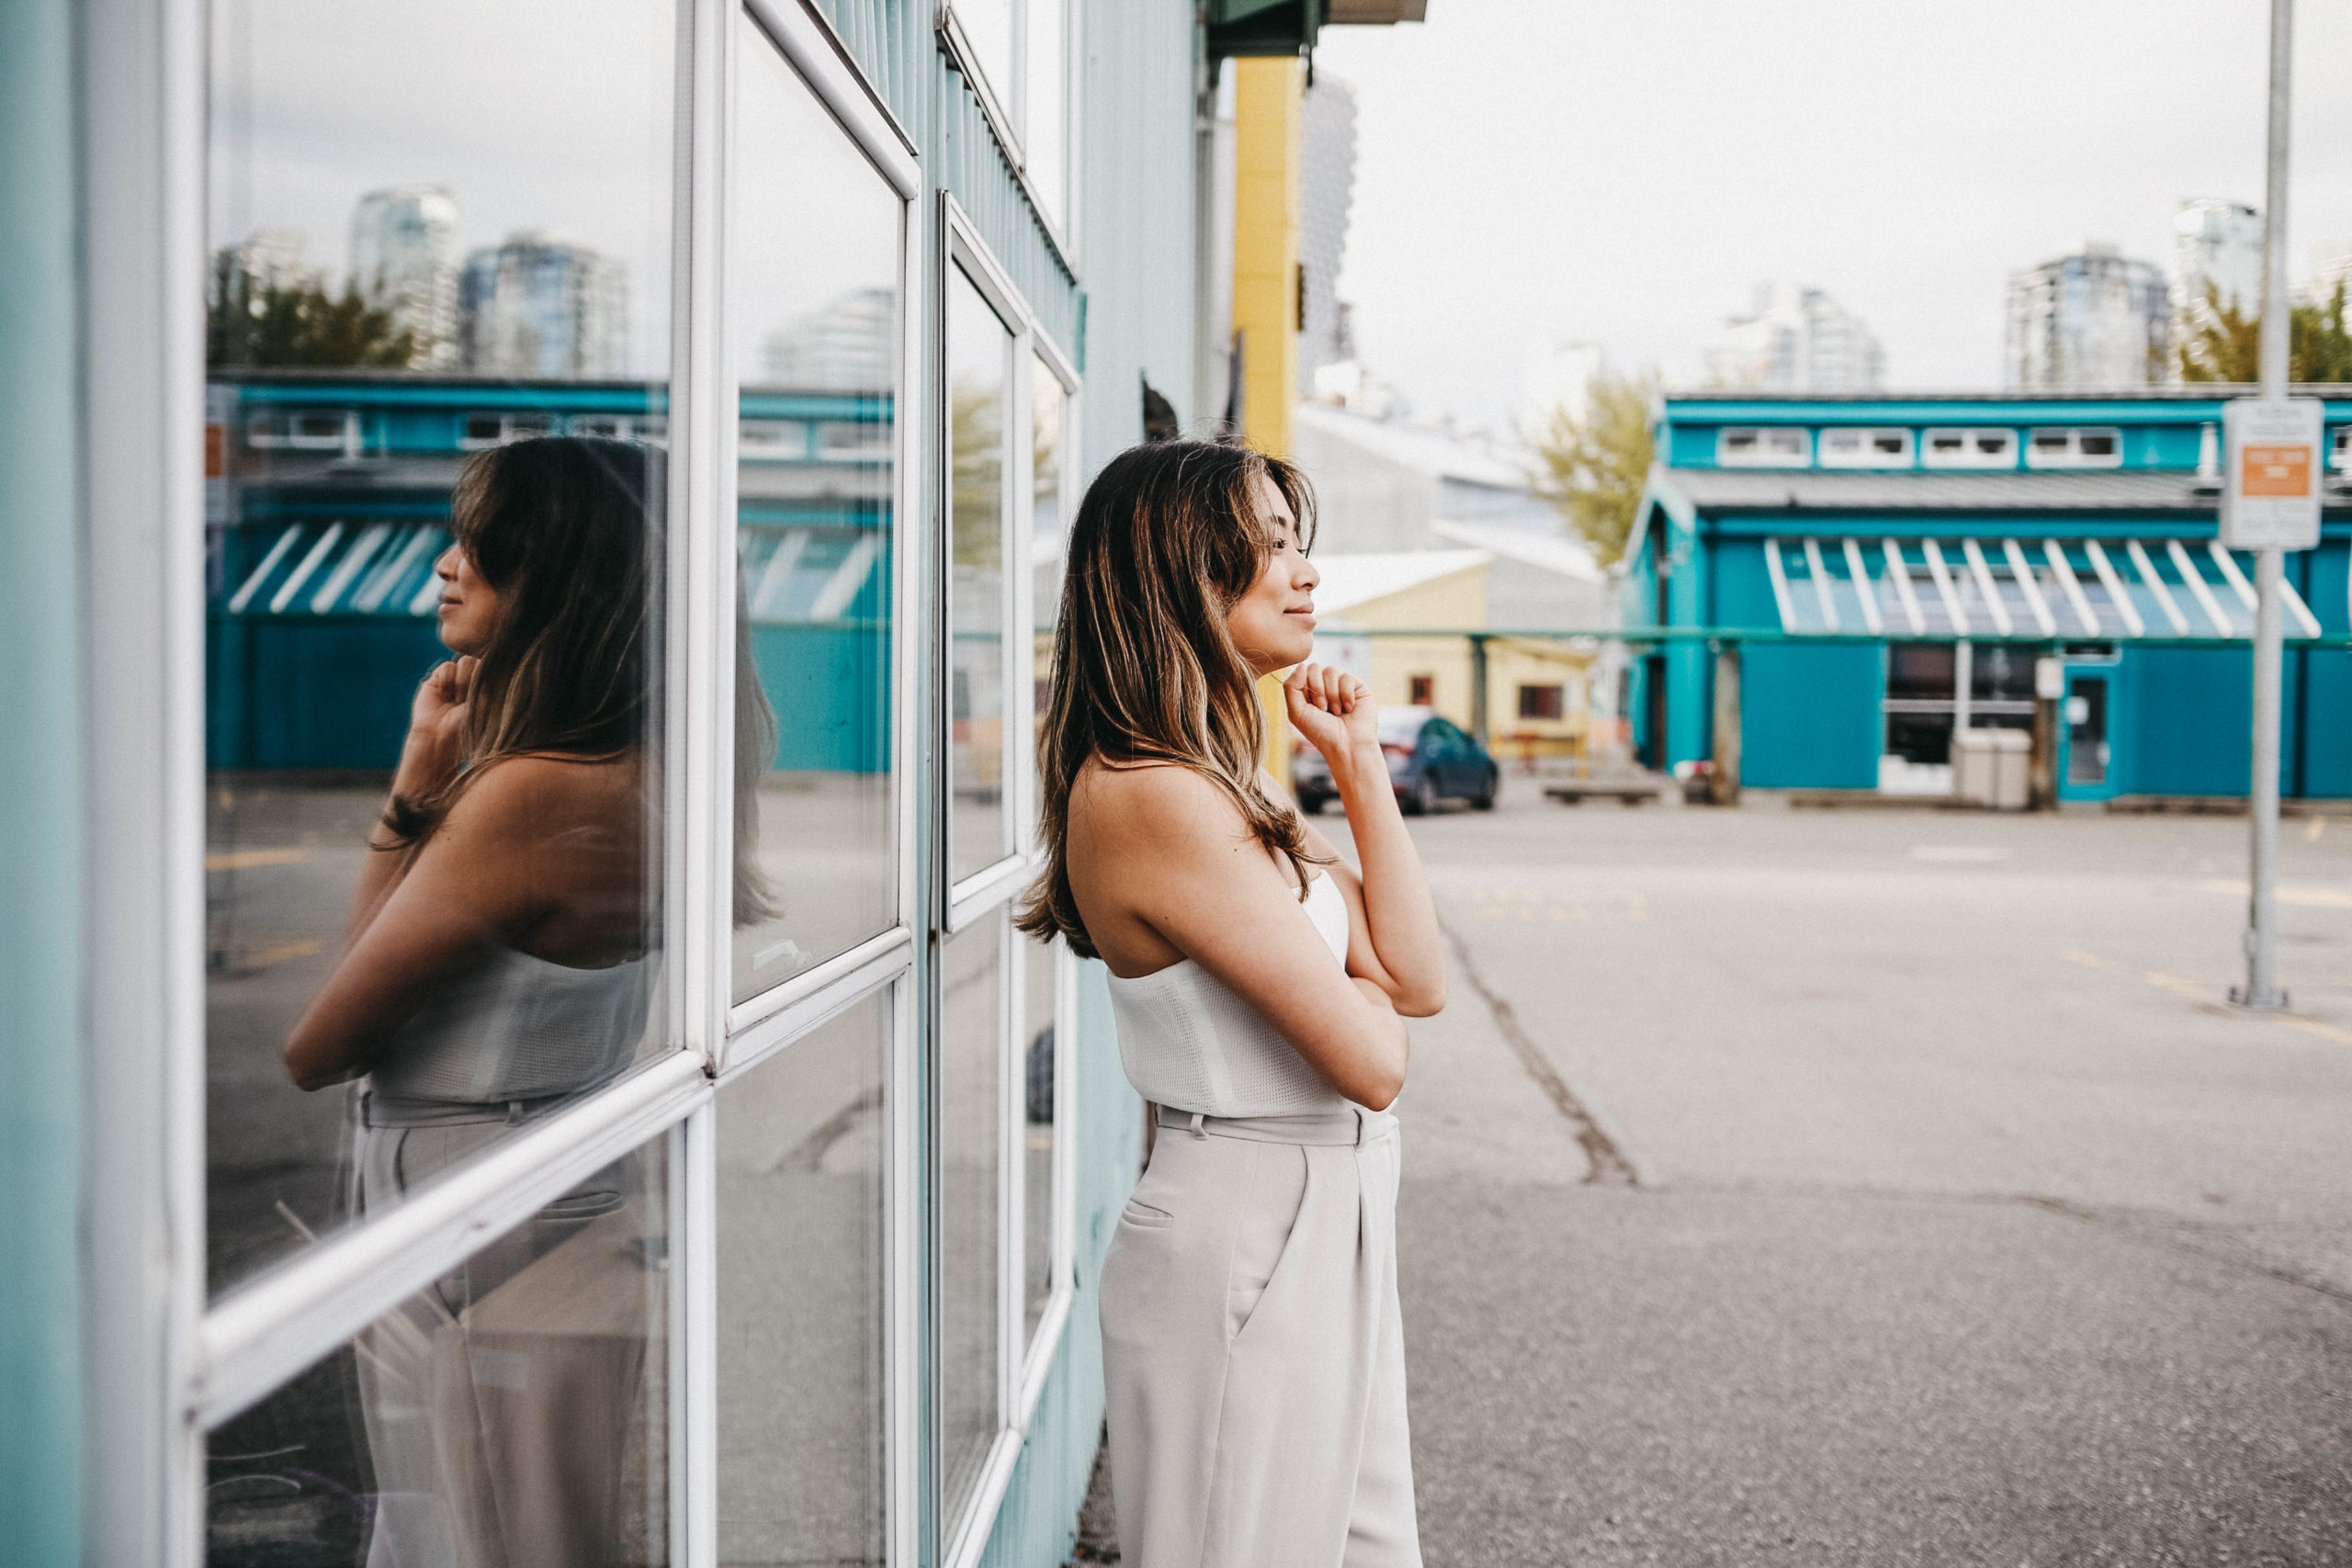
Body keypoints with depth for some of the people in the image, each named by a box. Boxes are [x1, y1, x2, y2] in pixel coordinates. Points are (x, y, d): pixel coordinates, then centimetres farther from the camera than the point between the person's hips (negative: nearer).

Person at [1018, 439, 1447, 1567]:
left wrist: (1360, 767, 4)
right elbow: (1371, 1062, -22)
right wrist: (1357, 998, 0)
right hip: (1247, 1235, -10)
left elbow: (1414, 980, 5)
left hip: (1323, 1221, 10)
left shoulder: (1229, 781, 9)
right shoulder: (1155, 795, -22)